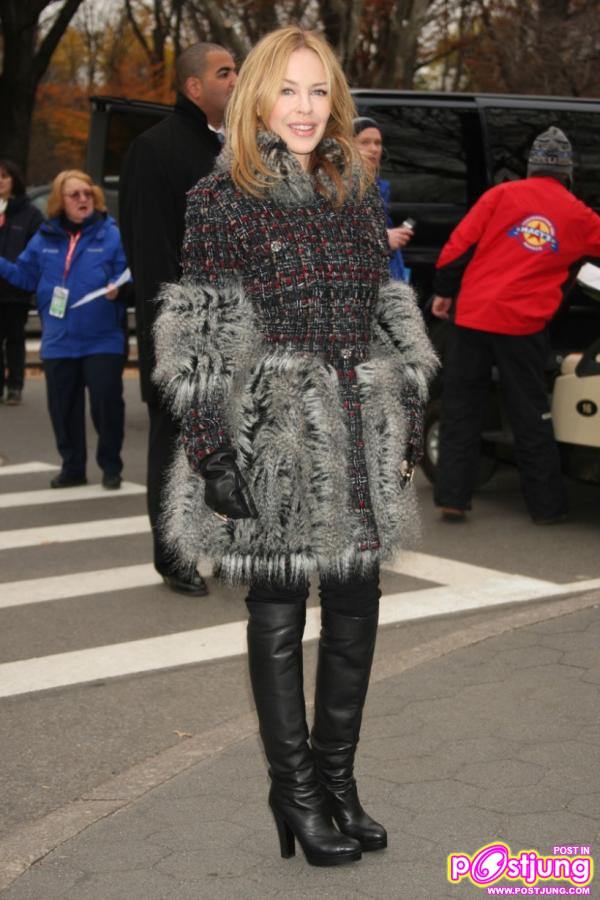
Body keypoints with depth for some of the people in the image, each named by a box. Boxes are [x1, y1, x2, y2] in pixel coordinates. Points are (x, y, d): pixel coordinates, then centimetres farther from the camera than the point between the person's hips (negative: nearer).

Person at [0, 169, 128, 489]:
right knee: (63, 407, 10)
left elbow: (127, 277, -7)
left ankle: (111, 467, 15)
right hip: (59, 342, 4)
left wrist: (117, 289, -27)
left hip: (103, 341, -4)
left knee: (106, 403, -2)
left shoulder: (111, 235, -6)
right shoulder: (44, 238, 7)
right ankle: (72, 468, 24)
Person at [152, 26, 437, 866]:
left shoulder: (357, 193, 13)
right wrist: (211, 449, -13)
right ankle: (296, 792, 16)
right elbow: (199, 333, -7)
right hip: (275, 434, -5)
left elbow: (391, 314, 16)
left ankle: (338, 777, 23)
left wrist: (410, 419, 13)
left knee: (356, 608, 8)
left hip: (361, 433, 5)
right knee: (279, 614, 4)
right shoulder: (223, 199, -3)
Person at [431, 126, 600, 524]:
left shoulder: (503, 194, 2)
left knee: (460, 409, 10)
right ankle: (547, 505, 16)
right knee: (531, 417, 9)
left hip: (472, 316, 1)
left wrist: (443, 291, 9)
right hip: (523, 324, 0)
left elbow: (460, 242, -1)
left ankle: (453, 497, 10)